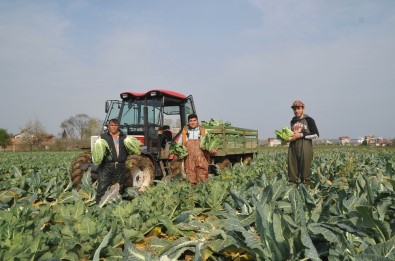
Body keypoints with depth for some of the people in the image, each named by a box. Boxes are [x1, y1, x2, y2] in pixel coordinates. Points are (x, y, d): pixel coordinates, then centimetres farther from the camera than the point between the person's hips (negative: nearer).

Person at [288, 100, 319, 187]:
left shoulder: (308, 120, -1)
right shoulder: (293, 121, 17)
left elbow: (316, 135, -4)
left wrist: (301, 135, -11)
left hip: (305, 146, -5)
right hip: (293, 146, 5)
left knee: (305, 168, -5)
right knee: (292, 168, 3)